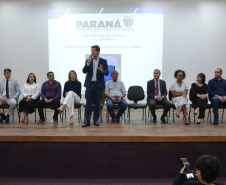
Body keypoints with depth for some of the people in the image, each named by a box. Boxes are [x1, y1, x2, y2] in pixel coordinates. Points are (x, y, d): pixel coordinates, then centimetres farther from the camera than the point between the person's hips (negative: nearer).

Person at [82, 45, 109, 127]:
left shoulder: (103, 61, 4)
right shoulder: (88, 60, 7)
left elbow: (107, 72, -2)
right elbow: (84, 71, -2)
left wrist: (102, 71, -23)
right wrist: (88, 62, -15)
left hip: (98, 85, 0)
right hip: (89, 84, 1)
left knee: (97, 104, 5)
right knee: (88, 103, -2)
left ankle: (96, 120, 14)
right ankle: (87, 121, 0)